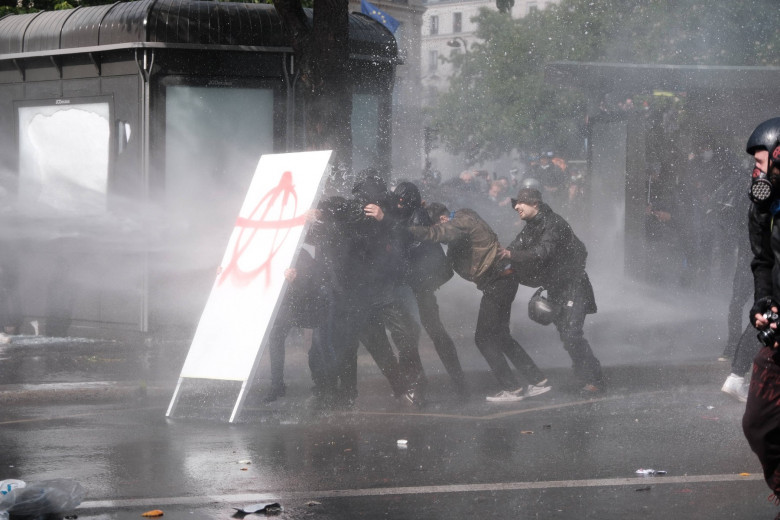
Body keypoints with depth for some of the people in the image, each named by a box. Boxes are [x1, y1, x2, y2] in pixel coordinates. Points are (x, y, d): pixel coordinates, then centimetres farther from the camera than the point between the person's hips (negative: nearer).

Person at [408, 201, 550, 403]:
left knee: (484, 338, -4)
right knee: (500, 337, 17)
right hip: (503, 280, 10)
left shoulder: (459, 224, -18)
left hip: (497, 284, -10)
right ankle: (537, 381, 19)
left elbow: (433, 234, -35)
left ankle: (512, 388, -1)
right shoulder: (465, 218, 13)